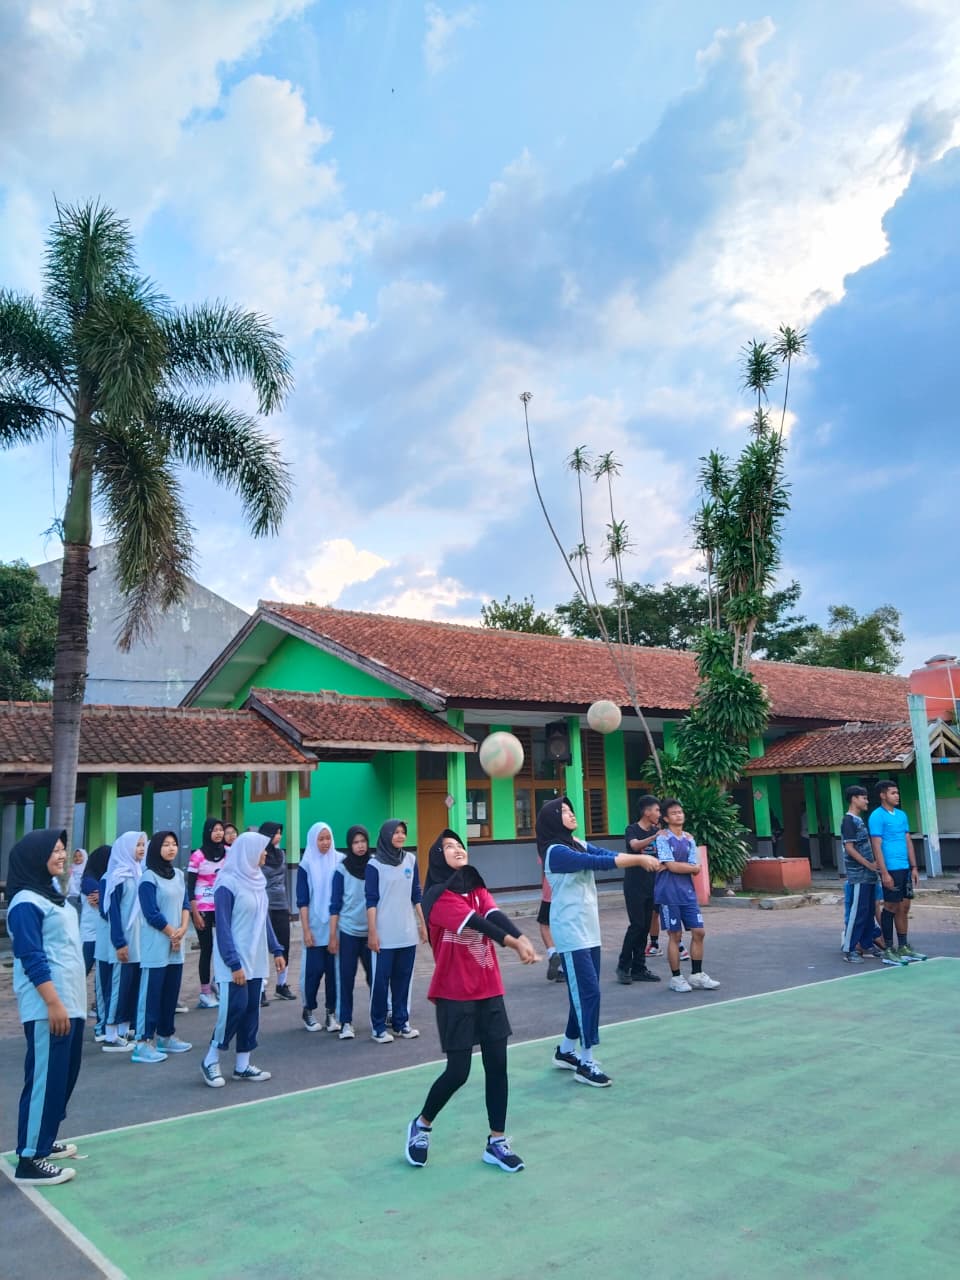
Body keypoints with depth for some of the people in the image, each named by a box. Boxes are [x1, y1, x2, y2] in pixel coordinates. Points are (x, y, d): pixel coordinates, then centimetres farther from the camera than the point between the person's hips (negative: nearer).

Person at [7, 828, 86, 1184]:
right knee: (45, 1078, -3)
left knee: (65, 1075, 16)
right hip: (48, 1007, -9)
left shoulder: (51, 893, 14)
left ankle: (43, 1140, 30)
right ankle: (29, 1159, 7)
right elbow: (31, 959, -19)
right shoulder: (25, 902, -15)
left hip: (71, 1001, 9)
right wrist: (53, 1002, -21)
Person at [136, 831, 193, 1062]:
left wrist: (183, 929, -8)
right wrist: (172, 934, -8)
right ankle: (143, 1043, -1)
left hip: (176, 945, 7)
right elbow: (151, 914, -14)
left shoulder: (178, 875, 11)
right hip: (156, 946, -7)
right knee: (151, 992, -5)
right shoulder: (148, 878, -11)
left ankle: (166, 1036, 23)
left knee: (171, 991, 12)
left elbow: (185, 904, 9)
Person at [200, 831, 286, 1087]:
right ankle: (211, 1060, 12)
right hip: (235, 961, -7)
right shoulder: (227, 884, -14)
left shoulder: (257, 880, 7)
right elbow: (222, 927, -16)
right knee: (235, 1007, -7)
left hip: (256, 959, 7)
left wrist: (276, 950, 11)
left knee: (252, 1009, 8)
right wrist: (234, 963, -18)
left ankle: (243, 1065, 17)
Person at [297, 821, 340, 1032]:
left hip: (336, 926, 2)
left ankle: (331, 1013, 13)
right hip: (315, 928, -2)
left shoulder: (338, 862, 3)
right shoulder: (306, 865, -2)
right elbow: (302, 901, -2)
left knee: (334, 969, 2)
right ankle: (308, 1011, 19)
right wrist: (306, 929, -8)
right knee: (315, 969, 1)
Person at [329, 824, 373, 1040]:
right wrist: (332, 935, -4)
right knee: (346, 977, 1)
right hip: (348, 932, -1)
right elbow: (335, 904, -1)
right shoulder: (342, 868, -3)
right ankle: (346, 1022, 11)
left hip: (371, 931, 1)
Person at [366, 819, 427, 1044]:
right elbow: (371, 900, -7)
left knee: (403, 978, 9)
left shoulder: (411, 860, 6)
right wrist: (372, 932, -10)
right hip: (384, 935, -4)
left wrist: (422, 924, 10)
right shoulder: (374, 864, -6)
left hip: (408, 933, 4)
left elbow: (416, 895, 11)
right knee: (380, 980, 2)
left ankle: (401, 1022, 20)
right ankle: (378, 1027, 12)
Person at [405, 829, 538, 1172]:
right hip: (455, 995, -6)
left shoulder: (477, 889, 8)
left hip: (489, 990, 6)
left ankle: (496, 1142, 20)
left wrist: (523, 938, -31)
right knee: (458, 1071, -2)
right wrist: (514, 943, -37)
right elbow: (475, 922, -26)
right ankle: (422, 1125, 24)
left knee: (497, 1065, 6)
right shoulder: (438, 896, -12)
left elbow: (496, 917, -11)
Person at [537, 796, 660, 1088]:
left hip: (589, 930, 8)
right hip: (571, 933, -8)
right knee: (588, 992, -9)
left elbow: (609, 854, -4)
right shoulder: (556, 852, -16)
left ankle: (566, 1051, 26)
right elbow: (599, 863, -24)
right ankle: (586, 1063, 0)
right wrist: (639, 859, -20)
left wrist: (643, 859, -19)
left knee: (583, 993, 12)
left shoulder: (579, 845, 9)